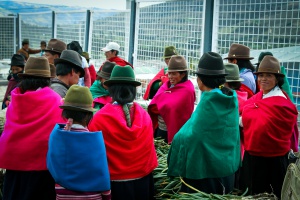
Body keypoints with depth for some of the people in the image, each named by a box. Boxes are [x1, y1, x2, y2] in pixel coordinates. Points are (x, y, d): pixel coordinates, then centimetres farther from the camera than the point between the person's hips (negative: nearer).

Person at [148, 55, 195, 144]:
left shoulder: (187, 90, -15)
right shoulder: (167, 85, 6)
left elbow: (172, 108, -20)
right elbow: (153, 106, 3)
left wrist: (159, 108, -8)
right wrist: (162, 107, -14)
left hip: (175, 132, -7)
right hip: (160, 129, 7)